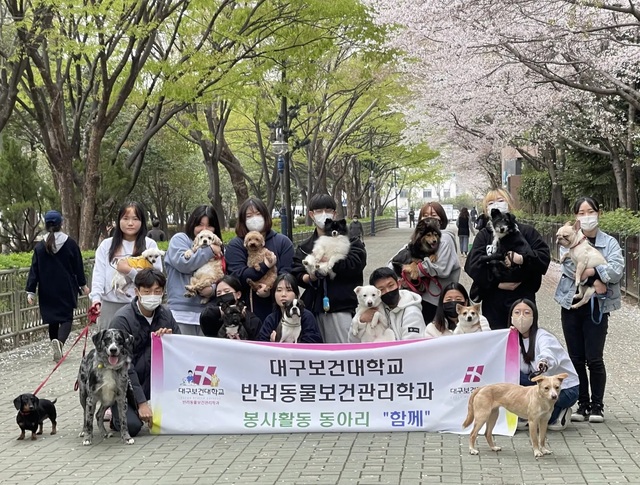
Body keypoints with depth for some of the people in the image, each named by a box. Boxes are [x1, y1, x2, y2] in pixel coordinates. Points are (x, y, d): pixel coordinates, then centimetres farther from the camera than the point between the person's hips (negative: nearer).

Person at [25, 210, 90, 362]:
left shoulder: (40, 247, -2)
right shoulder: (70, 244, -4)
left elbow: (34, 271, -3)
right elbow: (78, 267, 2)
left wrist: (31, 291, -1)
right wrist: (83, 285, 14)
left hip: (48, 292, 2)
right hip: (67, 290, -1)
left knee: (52, 320, 13)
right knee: (66, 318, 4)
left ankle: (57, 351, 16)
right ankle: (59, 341, -25)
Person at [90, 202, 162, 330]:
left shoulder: (149, 245, 3)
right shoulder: (106, 245, 9)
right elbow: (98, 274, 1)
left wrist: (130, 271, -11)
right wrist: (96, 298, -12)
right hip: (110, 305, 2)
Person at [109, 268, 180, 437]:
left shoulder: (164, 314, -2)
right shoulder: (122, 319, -19)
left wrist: (170, 337, -23)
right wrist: (142, 402, -26)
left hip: (148, 380, 5)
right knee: (132, 426, -27)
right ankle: (117, 411, 9)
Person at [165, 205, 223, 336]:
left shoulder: (217, 248, 18)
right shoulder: (180, 239, 5)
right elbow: (183, 263, -13)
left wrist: (213, 289, -9)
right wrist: (209, 250, -7)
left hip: (207, 312, 4)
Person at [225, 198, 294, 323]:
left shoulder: (283, 242, 7)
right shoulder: (235, 245, 4)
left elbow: (286, 273, -4)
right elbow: (237, 277, -10)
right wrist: (264, 266, -20)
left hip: (277, 309, 1)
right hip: (248, 310, -1)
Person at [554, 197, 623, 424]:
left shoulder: (609, 243, 3)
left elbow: (617, 269, -13)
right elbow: (570, 266, -13)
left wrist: (593, 271, -21)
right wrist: (595, 281, -16)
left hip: (597, 307, -1)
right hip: (572, 305, 1)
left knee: (594, 359, -3)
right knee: (576, 358, 6)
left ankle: (597, 406, 9)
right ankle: (582, 404, 17)